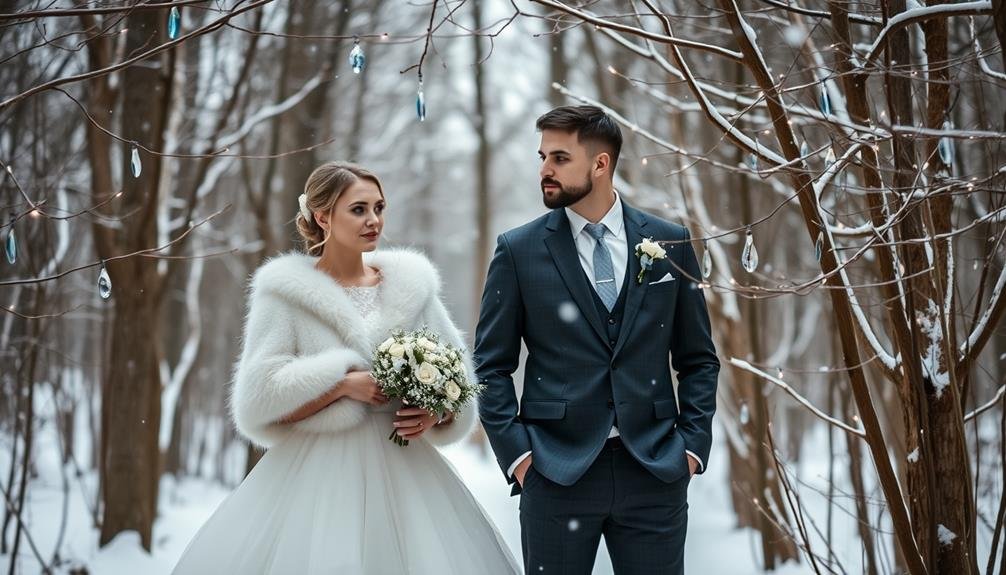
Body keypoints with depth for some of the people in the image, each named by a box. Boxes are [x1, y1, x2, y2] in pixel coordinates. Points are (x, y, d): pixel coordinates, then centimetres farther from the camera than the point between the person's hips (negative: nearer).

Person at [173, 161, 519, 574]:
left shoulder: (411, 286, 8)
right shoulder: (285, 292, -1)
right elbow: (259, 401, -7)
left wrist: (437, 411, -9)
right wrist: (344, 384, -14)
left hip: (403, 472, 3)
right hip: (317, 478, -3)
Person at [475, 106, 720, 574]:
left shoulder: (669, 243, 5)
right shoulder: (519, 250, 1)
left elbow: (698, 359, 10)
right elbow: (492, 366, 2)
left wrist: (694, 443, 2)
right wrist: (515, 451, -6)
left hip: (655, 470, 1)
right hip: (556, 470, -1)